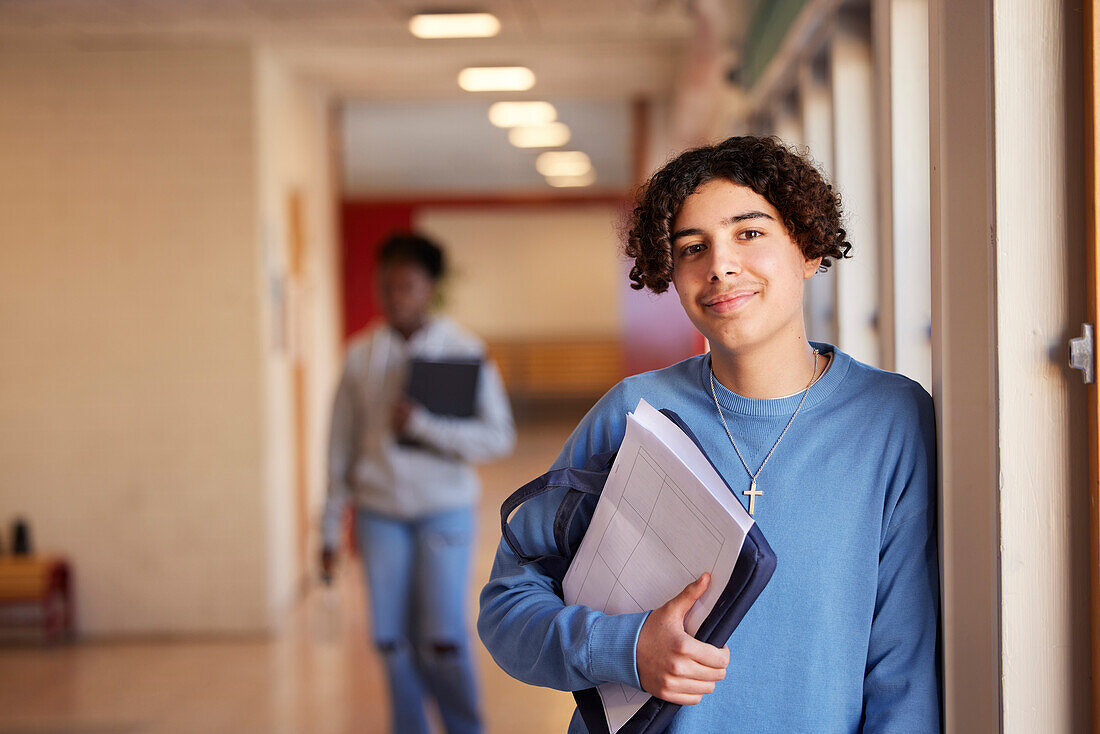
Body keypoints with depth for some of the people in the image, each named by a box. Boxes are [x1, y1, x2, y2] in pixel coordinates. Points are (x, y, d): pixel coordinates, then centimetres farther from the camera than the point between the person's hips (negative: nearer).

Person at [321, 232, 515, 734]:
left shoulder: (464, 352, -3)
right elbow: (342, 446, 9)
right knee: (392, 640, 2)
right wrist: (330, 527, 10)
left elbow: (499, 436, -8)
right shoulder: (361, 356, 4)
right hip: (380, 511, 2)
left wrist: (423, 425, -20)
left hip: (444, 509, -2)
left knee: (443, 640, -5)